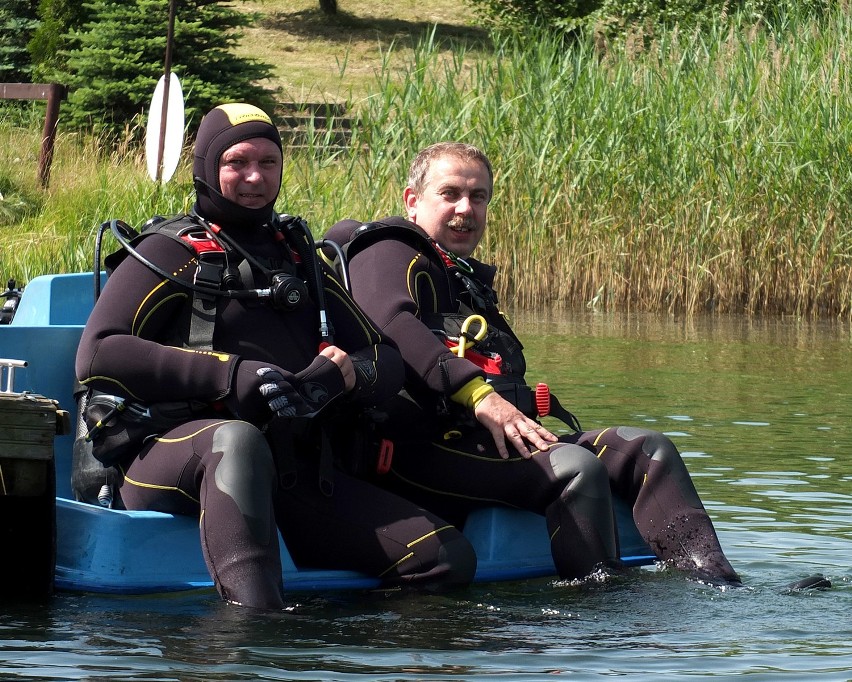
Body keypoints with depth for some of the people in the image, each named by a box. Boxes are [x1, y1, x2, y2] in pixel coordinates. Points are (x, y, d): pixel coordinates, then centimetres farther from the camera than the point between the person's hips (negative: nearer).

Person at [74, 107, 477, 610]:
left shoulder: (298, 259, 24)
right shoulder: (170, 252, 8)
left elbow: (388, 363, 20)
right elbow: (98, 355, -8)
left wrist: (345, 374, -7)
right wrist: (231, 374, -17)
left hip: (298, 478, 5)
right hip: (173, 452, -5)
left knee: (449, 559, -13)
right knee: (239, 441, -43)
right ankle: (255, 625, -59)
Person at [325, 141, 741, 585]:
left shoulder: (469, 282, 34)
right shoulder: (387, 255, 3)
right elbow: (390, 325, -20)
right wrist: (478, 394, -28)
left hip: (483, 443, 10)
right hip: (420, 451, -10)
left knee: (647, 449, -4)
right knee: (576, 467, -29)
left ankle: (714, 585, -22)